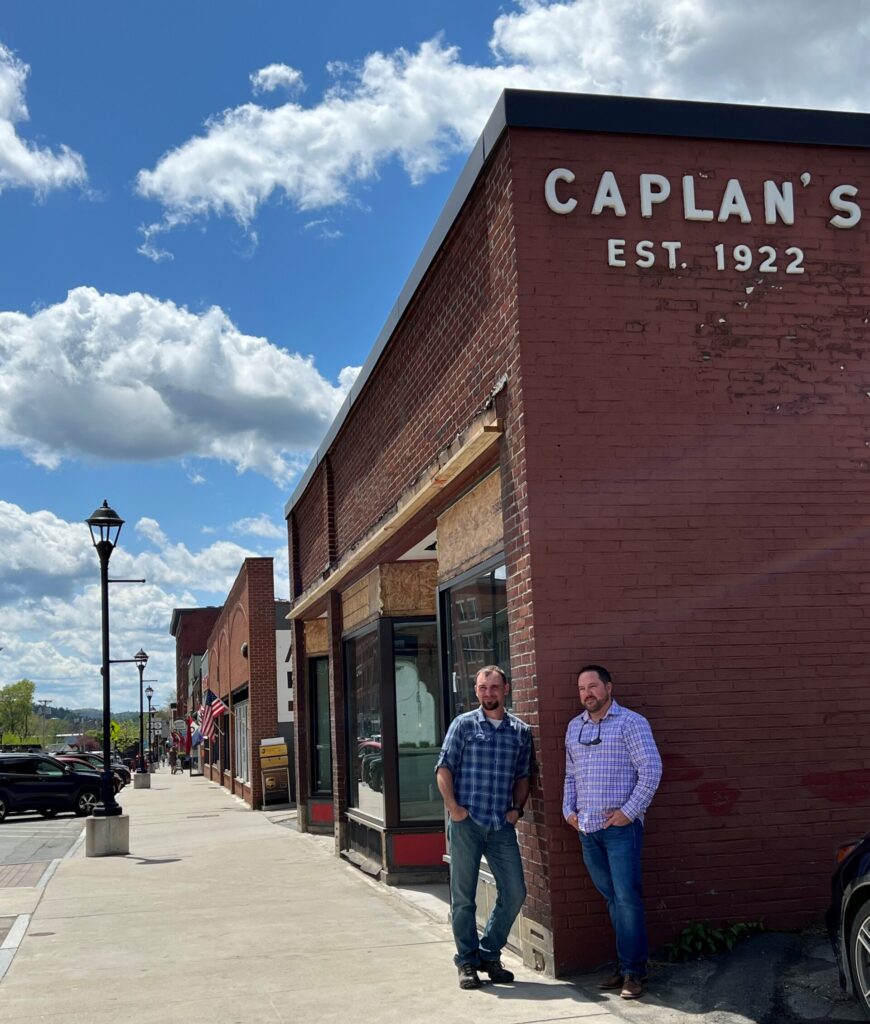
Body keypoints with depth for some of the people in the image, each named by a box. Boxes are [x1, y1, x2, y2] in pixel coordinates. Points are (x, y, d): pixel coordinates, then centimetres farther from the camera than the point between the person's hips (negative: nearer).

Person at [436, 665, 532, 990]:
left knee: (514, 892, 2)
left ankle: (489, 953, 21)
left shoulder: (521, 731, 10)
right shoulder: (463, 724, 1)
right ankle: (467, 961, 17)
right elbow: (444, 768, -1)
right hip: (466, 823, -3)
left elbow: (522, 776, 17)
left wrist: (517, 807, 3)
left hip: (502, 825, 3)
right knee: (463, 896, 3)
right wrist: (452, 806, -10)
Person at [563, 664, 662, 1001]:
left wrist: (629, 811, -14)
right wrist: (568, 810, 10)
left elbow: (651, 769, -11)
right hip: (587, 829, 6)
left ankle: (633, 972, 1)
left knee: (627, 899, -6)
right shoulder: (574, 727, 14)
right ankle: (626, 964, 19)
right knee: (611, 898, 11)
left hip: (621, 827, -6)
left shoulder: (630, 722, -6)